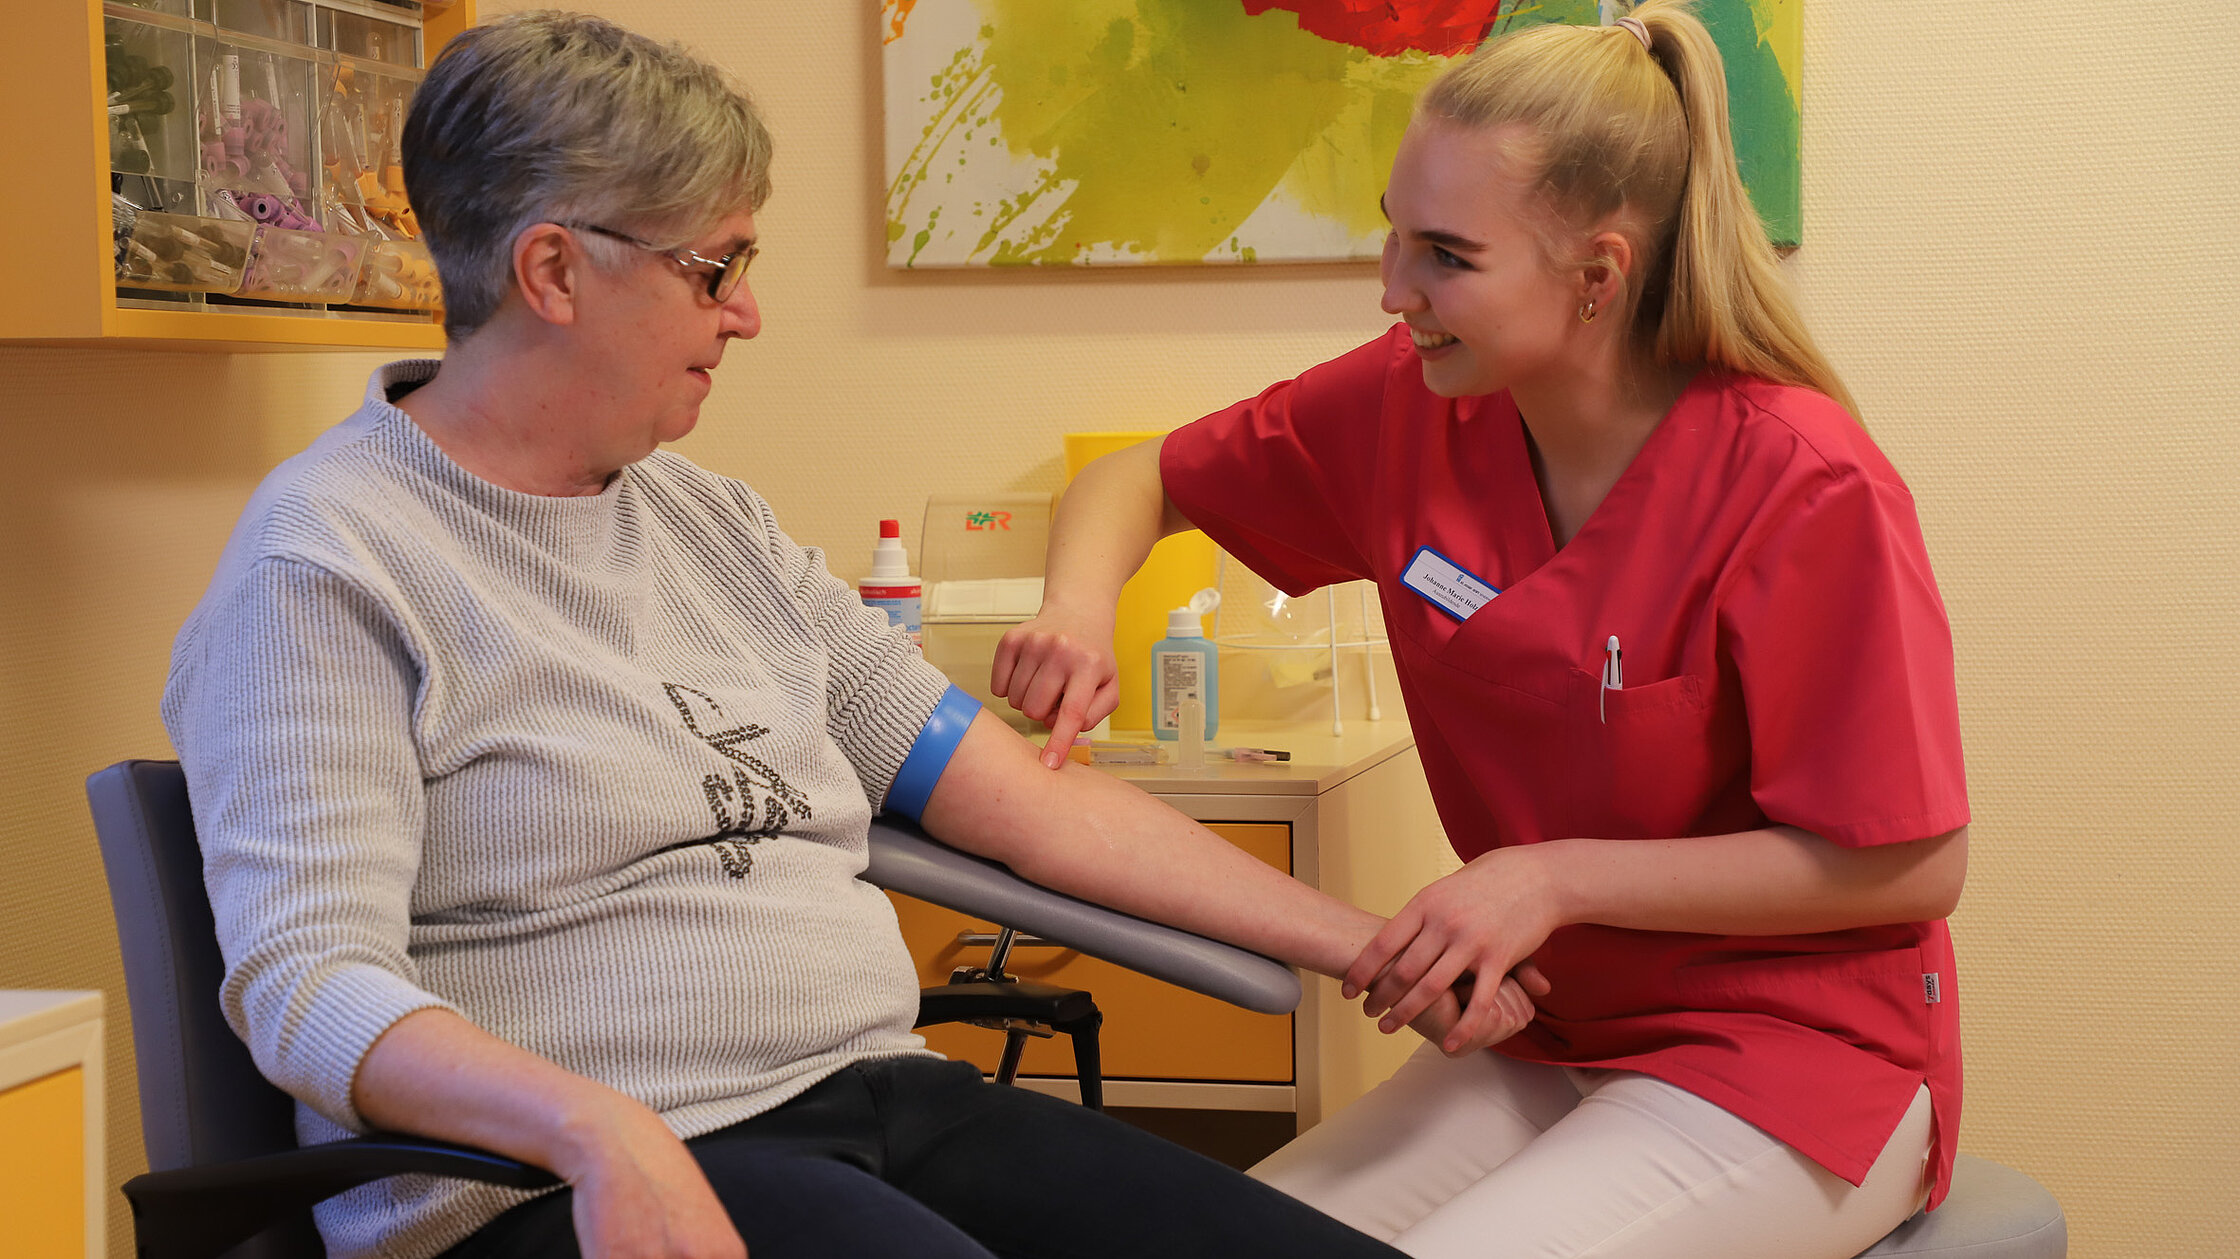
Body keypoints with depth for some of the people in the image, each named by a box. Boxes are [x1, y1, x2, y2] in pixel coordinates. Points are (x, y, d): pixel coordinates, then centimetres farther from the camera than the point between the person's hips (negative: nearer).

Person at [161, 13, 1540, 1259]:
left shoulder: (717, 523, 18)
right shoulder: (329, 562, -4)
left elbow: (1034, 799, 18)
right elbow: (304, 980, -14)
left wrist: (1370, 945, 14)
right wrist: (595, 1127, -31)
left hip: (882, 1103, 7)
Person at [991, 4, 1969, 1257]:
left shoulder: (1806, 489, -20)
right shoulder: (1413, 405, -3)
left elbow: (1912, 865, -17)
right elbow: (1145, 480, 12)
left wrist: (1560, 876, -19)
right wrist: (1078, 610, -11)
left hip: (1792, 1053, -5)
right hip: (1548, 1037, 5)